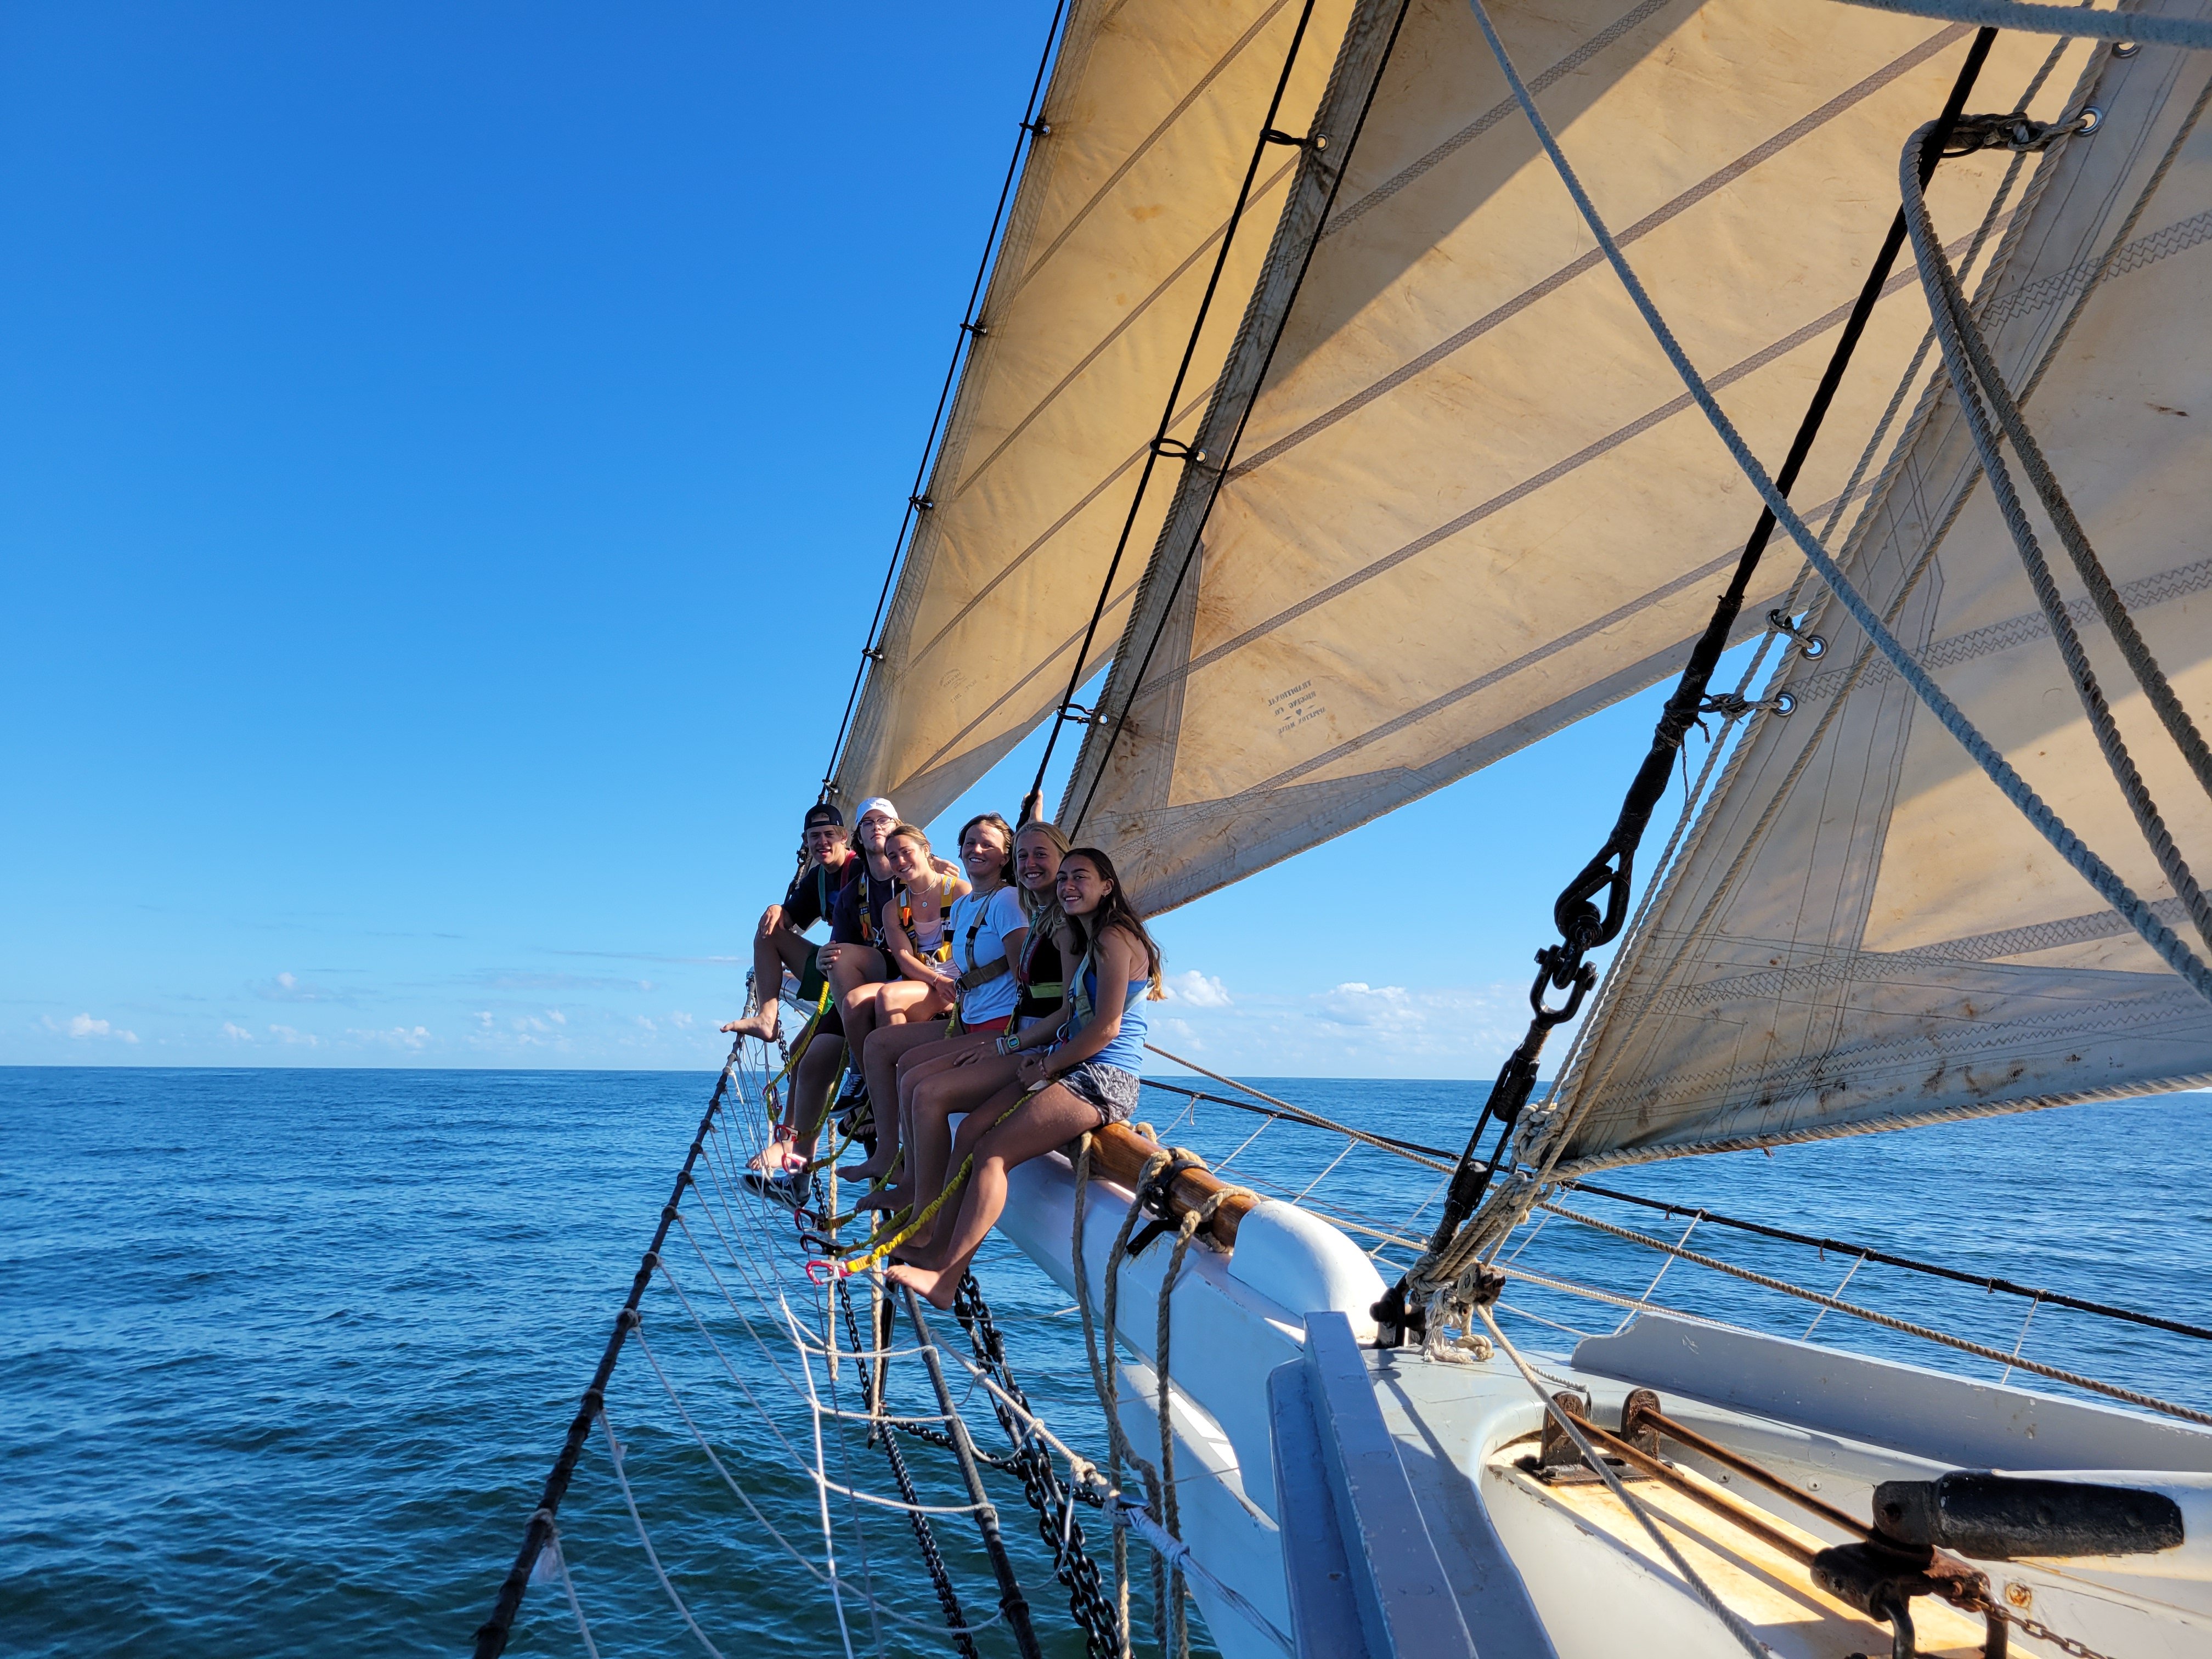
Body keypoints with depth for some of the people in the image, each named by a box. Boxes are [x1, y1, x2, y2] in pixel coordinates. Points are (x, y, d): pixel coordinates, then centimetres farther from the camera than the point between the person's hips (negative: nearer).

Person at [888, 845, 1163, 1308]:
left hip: (1101, 1079, -10)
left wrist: (1046, 1067, -9)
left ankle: (946, 1278, -14)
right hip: (1077, 1072, 10)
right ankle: (941, 1247, 2)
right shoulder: (1089, 944, 22)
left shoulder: (1115, 937, -11)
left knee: (992, 1153, -16)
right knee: (971, 1130, 1)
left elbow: (1106, 1028, -18)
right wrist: (1022, 1045, 4)